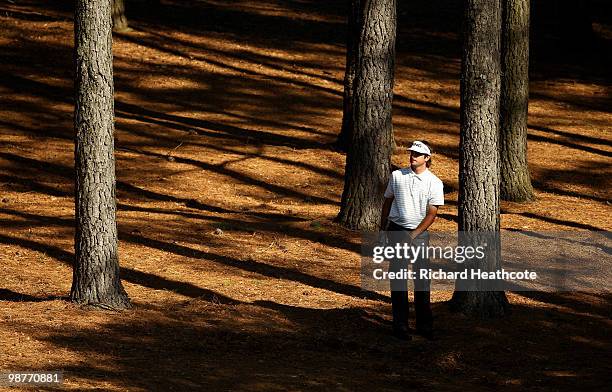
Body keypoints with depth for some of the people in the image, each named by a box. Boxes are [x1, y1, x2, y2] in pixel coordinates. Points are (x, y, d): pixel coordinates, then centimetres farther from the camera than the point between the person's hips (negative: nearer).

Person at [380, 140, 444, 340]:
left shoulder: (434, 183, -2)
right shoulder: (397, 176, 5)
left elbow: (431, 214, -6)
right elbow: (387, 201, 16)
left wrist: (414, 235, -13)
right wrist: (382, 227, 18)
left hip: (420, 232, -1)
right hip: (396, 229, 1)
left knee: (422, 279, 1)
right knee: (398, 278, -2)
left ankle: (424, 324, 9)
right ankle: (400, 325, -1)